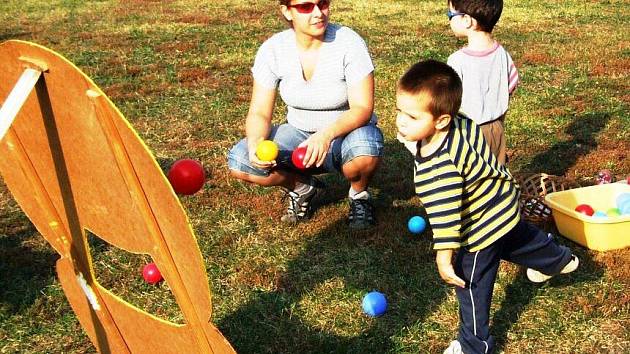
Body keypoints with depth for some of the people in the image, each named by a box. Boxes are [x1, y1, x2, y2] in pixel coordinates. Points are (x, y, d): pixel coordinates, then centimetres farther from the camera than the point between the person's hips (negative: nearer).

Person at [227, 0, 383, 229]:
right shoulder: (272, 50, -11)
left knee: (366, 150, -39)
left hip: (346, 133, -2)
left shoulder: (349, 43, -19)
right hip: (299, 134, 3)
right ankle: (302, 187, 8)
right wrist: (255, 141, -32)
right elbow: (259, 113, -9)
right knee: (239, 161, -21)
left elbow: (362, 108, -23)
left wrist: (327, 134, -42)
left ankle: (359, 194, -1)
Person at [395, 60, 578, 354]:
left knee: (470, 285, 7)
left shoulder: (439, 166, -40)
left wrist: (444, 258, -24)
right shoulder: (461, 123, -14)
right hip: (504, 204, 10)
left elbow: (446, 217, -34)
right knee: (519, 237, 37)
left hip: (483, 226, -9)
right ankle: (559, 260, 64)